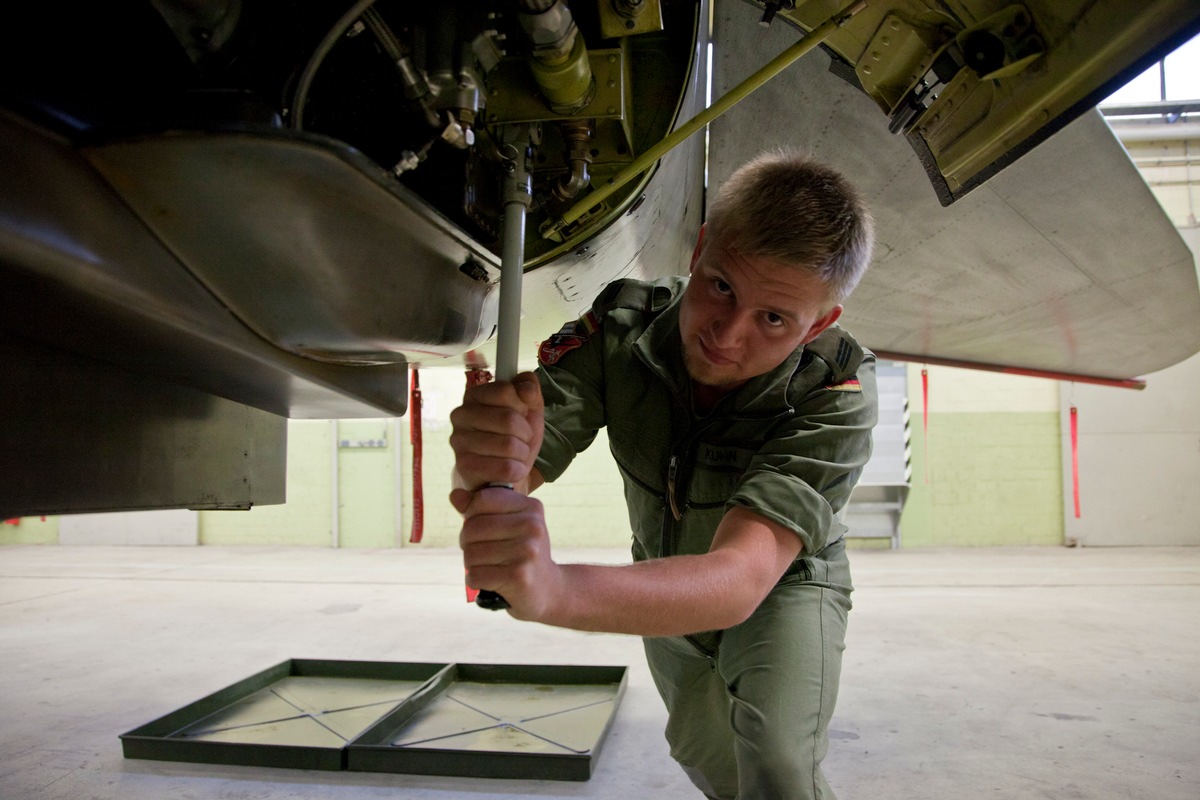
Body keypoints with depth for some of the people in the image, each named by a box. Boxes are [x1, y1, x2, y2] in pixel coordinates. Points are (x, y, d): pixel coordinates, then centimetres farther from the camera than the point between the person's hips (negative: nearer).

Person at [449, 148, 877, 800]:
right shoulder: (621, 325, -31)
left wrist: (556, 589, -69)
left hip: (782, 584, -3)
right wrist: (484, 475, -62)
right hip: (664, 590, 3)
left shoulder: (837, 393, -39)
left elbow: (742, 578, -51)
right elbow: (516, 473, -36)